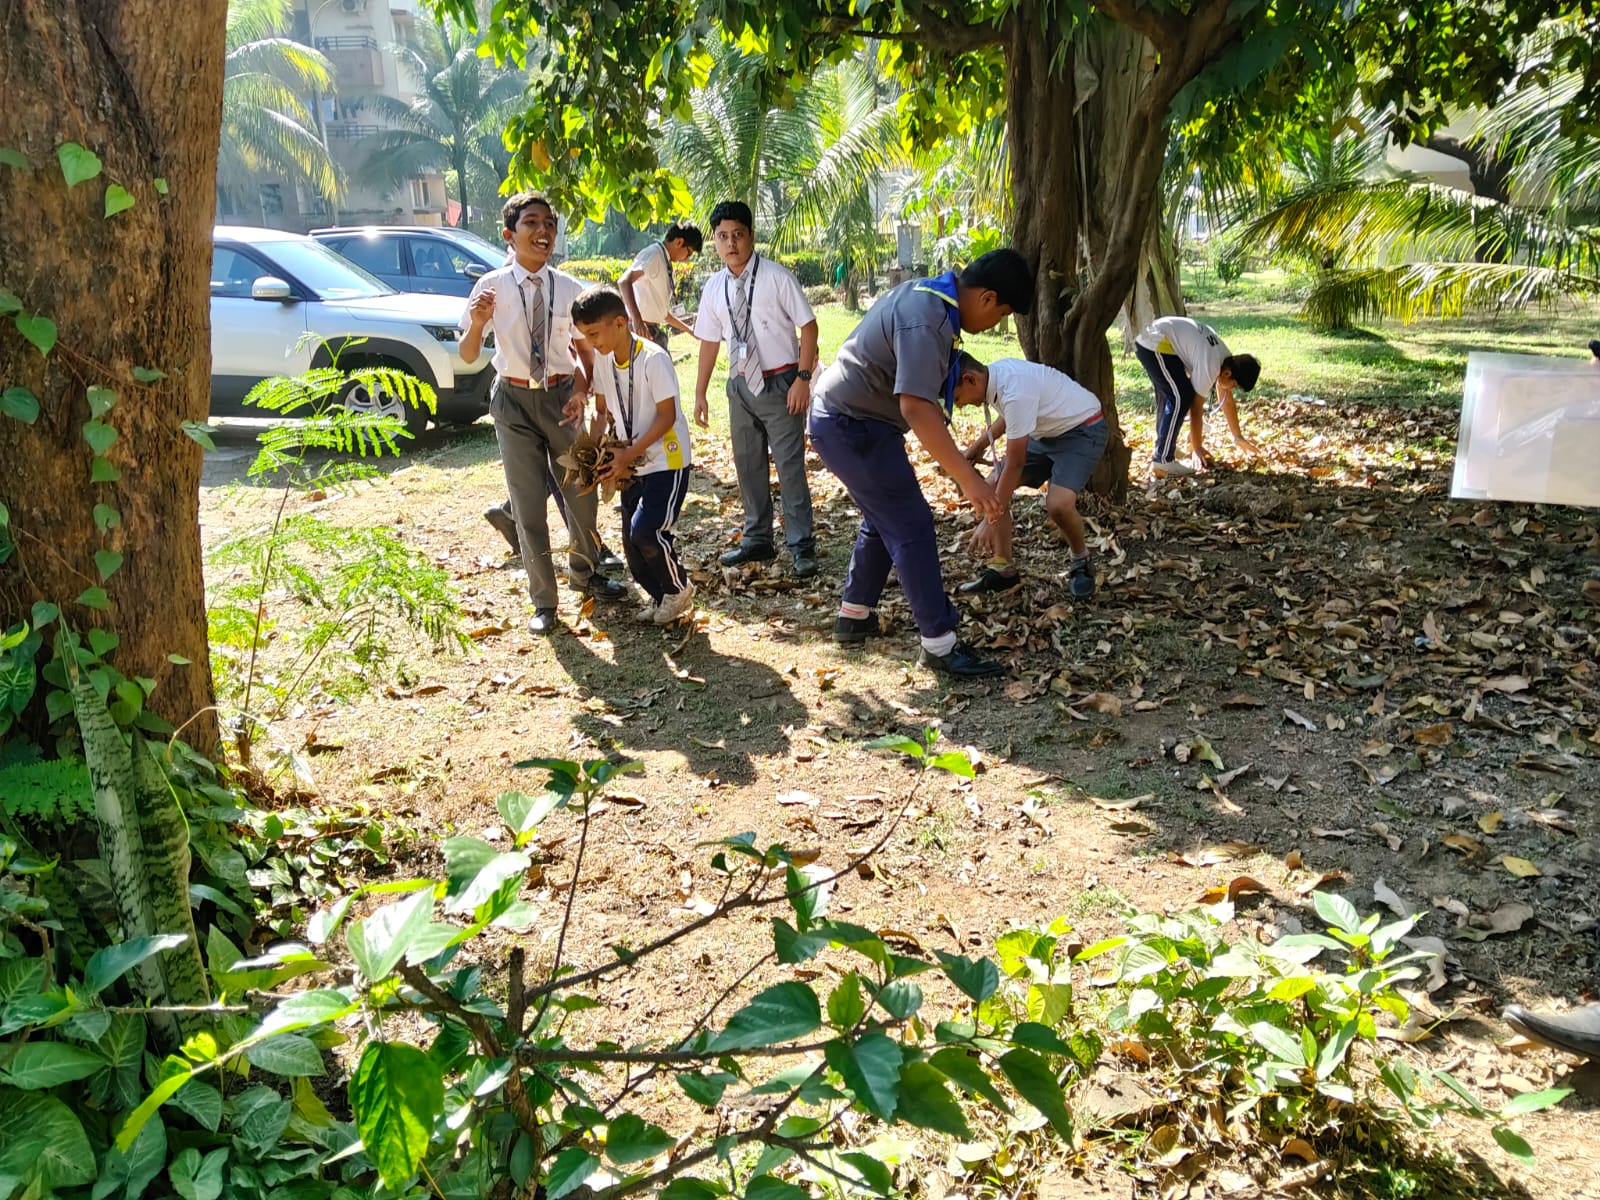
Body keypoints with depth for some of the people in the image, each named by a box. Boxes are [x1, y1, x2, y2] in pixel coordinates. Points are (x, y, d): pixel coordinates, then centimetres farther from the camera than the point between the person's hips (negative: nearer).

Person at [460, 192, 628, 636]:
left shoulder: (569, 288, -7)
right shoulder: (491, 287, -11)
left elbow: (585, 348, 5)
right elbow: (468, 357, -5)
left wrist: (581, 390, -13)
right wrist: (476, 325, -26)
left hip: (561, 396, 2)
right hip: (515, 401, -2)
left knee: (581, 492, 15)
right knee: (529, 504, 5)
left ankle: (584, 573, 42)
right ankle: (543, 600, 21)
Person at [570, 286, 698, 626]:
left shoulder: (653, 359, -20)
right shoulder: (602, 360, 1)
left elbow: (667, 416, -19)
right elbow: (603, 411, 10)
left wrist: (628, 455, -21)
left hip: (667, 462, -7)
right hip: (632, 465, 7)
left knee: (646, 531, -18)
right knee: (631, 540, 6)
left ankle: (679, 589, 7)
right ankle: (660, 596, 26)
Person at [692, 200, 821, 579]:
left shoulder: (776, 276, -10)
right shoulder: (715, 287, 4)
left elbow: (808, 325, -10)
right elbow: (709, 341, 12)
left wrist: (803, 378, -17)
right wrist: (700, 393, 12)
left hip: (780, 382, -6)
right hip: (741, 384, 6)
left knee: (789, 465, -5)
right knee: (747, 464, 14)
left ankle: (801, 548, 5)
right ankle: (757, 540, 29)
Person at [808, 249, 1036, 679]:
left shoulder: (926, 291, 5)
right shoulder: (927, 322, -27)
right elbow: (915, 407, -37)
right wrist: (968, 478, -38)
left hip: (844, 417, 11)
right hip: (853, 427, -11)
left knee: (884, 519, 22)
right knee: (912, 529, -6)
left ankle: (854, 615, 33)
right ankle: (940, 644, 0)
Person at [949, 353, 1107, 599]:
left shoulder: (1016, 392, -34)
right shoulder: (997, 372, -7)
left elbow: (1015, 465, -31)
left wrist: (990, 522, -26)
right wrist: (979, 444, 8)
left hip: (1083, 430, -9)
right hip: (1048, 431, 9)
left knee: (1058, 505, -28)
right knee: (994, 486, 0)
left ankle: (1080, 563, 1)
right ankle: (1002, 568, 6)